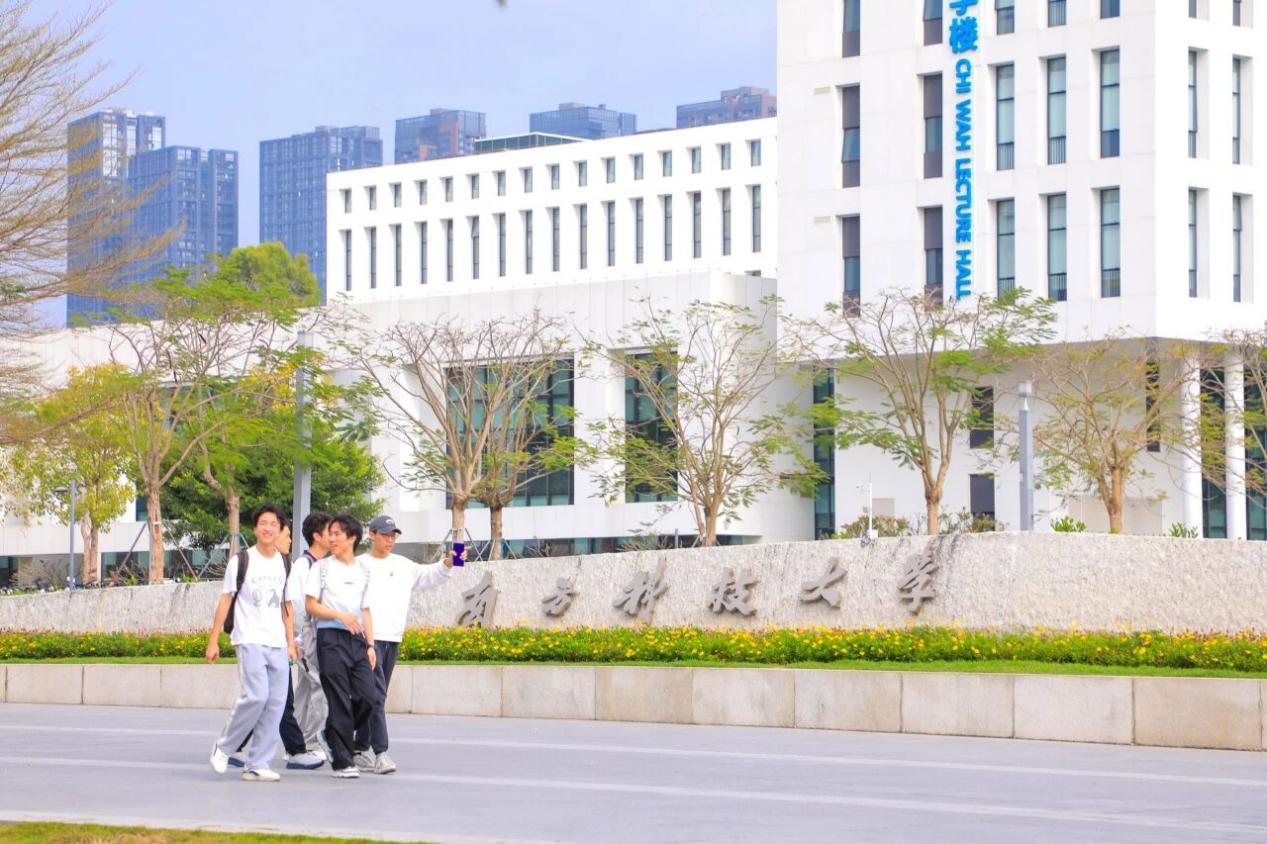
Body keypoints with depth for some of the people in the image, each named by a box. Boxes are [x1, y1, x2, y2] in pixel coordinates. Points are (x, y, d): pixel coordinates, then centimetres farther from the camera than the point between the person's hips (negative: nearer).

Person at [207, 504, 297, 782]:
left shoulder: (285, 565, 13)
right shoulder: (241, 561, 0)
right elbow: (225, 601, 1)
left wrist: (291, 643, 13)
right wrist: (213, 641, -3)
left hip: (278, 644, 5)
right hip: (250, 641, -5)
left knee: (275, 703, -2)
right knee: (256, 695, -19)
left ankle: (258, 765, 3)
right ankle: (223, 748, 1)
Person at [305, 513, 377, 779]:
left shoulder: (363, 571, 16)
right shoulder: (322, 567, 4)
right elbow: (311, 606, -1)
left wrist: (370, 645, 9)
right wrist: (340, 616, -15)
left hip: (357, 639, 4)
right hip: (331, 638, -4)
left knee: (366, 697, -6)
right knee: (340, 701, -6)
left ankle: (334, 737, 19)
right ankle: (342, 761, -2)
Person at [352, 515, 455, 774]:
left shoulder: (403, 566, 15)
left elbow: (429, 576, 11)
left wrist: (448, 563, -7)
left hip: (393, 638, 7)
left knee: (376, 696, 11)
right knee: (376, 695, -13)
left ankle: (360, 750, 19)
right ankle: (379, 752, -16)